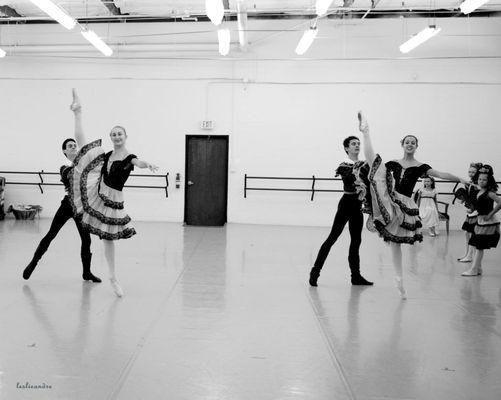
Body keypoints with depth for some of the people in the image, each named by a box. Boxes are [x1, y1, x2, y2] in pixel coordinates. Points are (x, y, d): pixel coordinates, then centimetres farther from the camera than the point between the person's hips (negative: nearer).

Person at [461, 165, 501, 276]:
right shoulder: (479, 192, 7)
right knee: (477, 245, 10)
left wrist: (490, 215, -22)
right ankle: (478, 268, 18)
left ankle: (474, 270, 1)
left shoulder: (489, 193, -16)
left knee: (479, 246, -4)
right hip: (480, 220, 8)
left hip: (488, 222, -8)